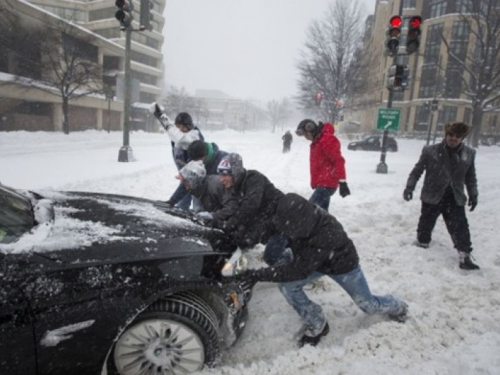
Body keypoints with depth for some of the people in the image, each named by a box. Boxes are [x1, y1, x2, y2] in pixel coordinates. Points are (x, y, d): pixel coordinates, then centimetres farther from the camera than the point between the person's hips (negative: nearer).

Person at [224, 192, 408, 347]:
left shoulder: (327, 233, -47)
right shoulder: (294, 219, -30)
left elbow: (299, 269, -44)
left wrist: (259, 274, -46)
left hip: (342, 264, -4)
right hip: (311, 258, 5)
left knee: (370, 306, 13)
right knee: (288, 286, -17)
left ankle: (397, 306, 50)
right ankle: (317, 325, 9)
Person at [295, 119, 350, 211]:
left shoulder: (327, 140, -14)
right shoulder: (317, 141, 17)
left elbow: (338, 160, -21)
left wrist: (342, 181, -25)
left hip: (326, 184, -10)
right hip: (322, 184, 10)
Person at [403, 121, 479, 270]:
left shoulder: (469, 154, 1)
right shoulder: (430, 151, -10)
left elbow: (471, 177, 11)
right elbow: (417, 171, -4)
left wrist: (473, 195, 12)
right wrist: (409, 187, -12)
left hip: (455, 199, 2)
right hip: (432, 197, -2)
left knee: (460, 227, -1)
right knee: (425, 224, 11)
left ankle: (464, 257, 6)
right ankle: (421, 244, 34)